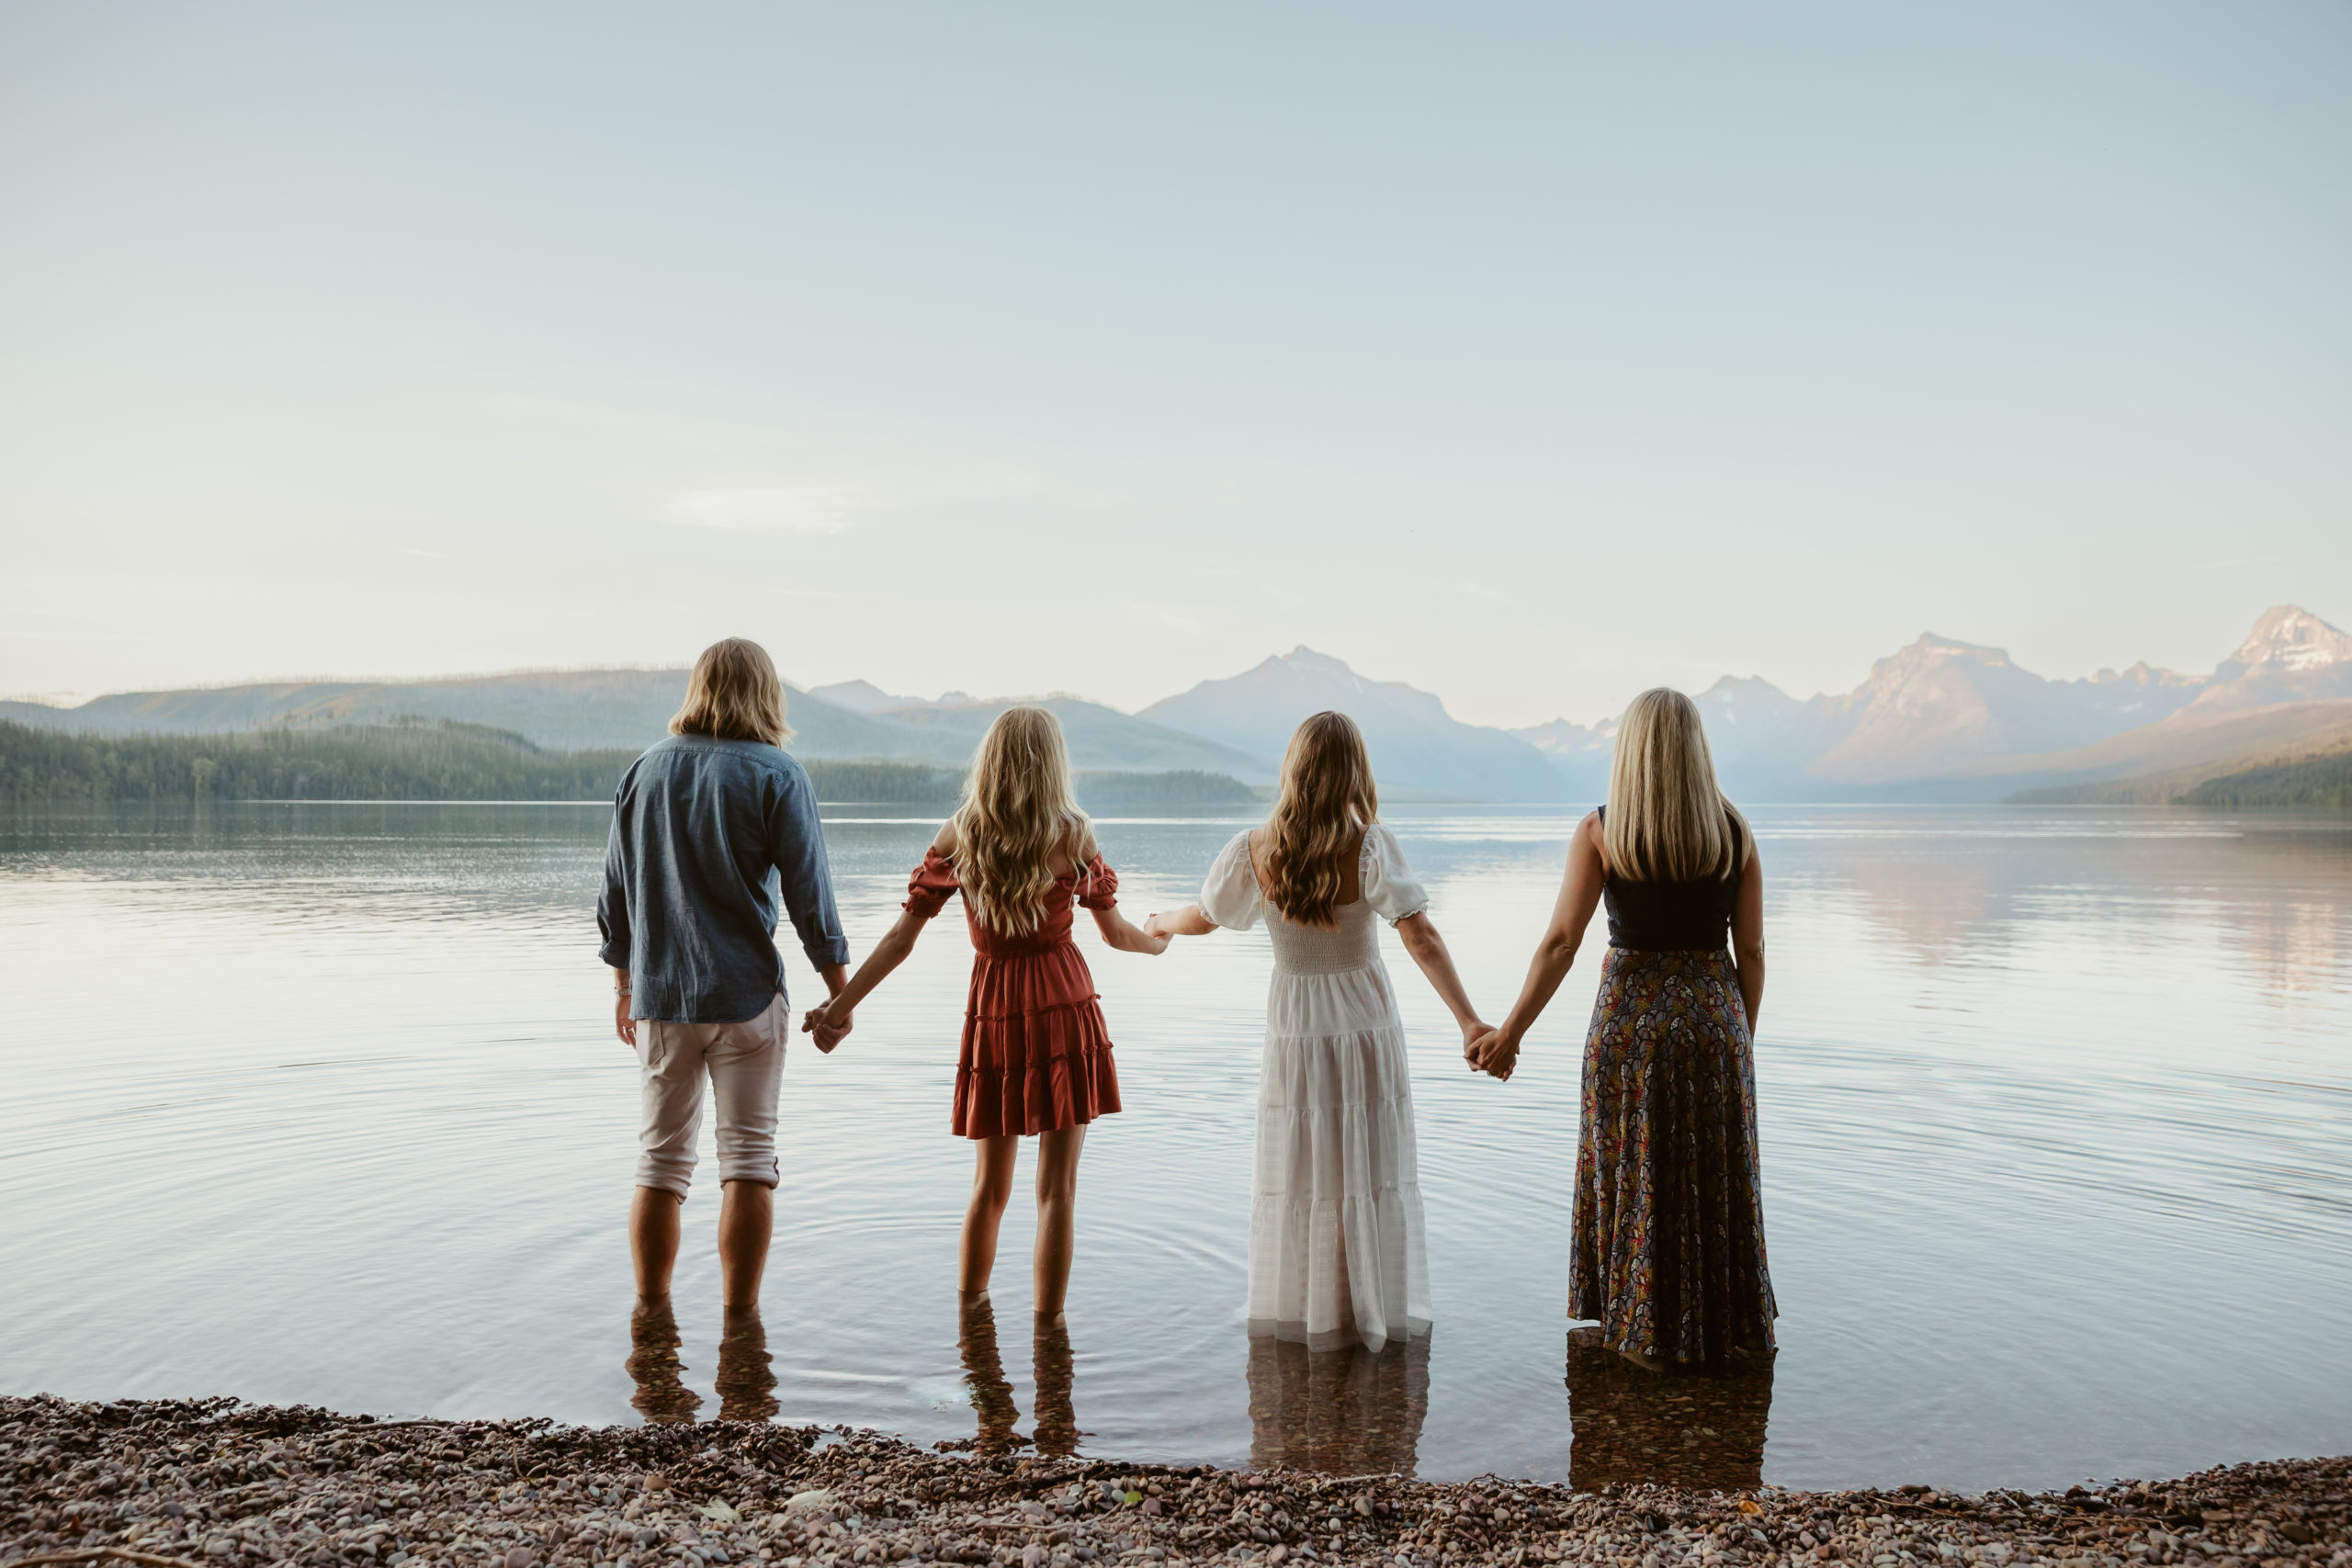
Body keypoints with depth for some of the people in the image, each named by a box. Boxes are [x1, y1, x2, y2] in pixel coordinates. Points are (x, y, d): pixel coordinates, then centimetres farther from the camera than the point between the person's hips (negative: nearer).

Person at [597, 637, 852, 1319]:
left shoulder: (643, 771, 6)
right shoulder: (777, 776, -7)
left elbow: (615, 893, 10)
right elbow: (809, 893, -9)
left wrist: (624, 988, 20)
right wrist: (841, 992, -1)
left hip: (660, 997, 4)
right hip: (747, 995, -3)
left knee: (661, 1160, 13)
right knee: (748, 1157, 4)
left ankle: (651, 1313, 20)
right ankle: (739, 1319, 7)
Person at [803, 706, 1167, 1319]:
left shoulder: (958, 836, -2)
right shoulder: (1071, 836, -7)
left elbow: (901, 938, -4)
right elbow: (1116, 932, 4)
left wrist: (839, 1006, 2)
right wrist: (1160, 941, 25)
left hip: (993, 1013, 3)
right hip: (1064, 1008, -2)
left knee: (989, 1187, 17)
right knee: (1057, 1187, 4)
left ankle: (968, 1318, 29)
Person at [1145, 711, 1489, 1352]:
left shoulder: (1255, 851, -11)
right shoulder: (1369, 847, -17)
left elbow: (1202, 917, 4)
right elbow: (1420, 937, -25)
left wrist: (1160, 924, 26)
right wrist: (1469, 1021, -27)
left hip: (1294, 1034, 2)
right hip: (1365, 1027, -1)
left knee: (1297, 1174, 14)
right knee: (1371, 1172, 11)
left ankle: (1297, 1311, 24)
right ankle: (1376, 1311, 20)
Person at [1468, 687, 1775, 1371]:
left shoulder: (1600, 832, -8)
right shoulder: (1734, 832, -1)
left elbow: (1560, 942, -13)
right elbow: (1751, 951, 1)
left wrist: (1509, 1033, -8)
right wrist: (1742, 1037, 13)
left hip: (1629, 1018, -2)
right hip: (1714, 1016, 2)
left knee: (1637, 1181, 11)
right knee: (1717, 1181, 14)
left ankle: (1647, 1337, 20)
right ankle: (1725, 1330, 25)